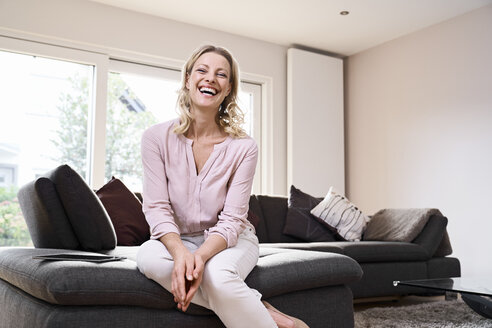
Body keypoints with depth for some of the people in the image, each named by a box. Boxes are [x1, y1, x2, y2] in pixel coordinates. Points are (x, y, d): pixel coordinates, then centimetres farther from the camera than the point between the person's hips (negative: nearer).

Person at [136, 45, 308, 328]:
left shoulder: (243, 147, -10)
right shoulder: (157, 138, -7)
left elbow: (232, 220, -13)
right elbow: (157, 208, -11)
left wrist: (201, 256, -33)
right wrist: (180, 251, -31)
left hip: (228, 240, -3)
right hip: (178, 239, 3)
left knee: (218, 274, -37)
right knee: (148, 256, -32)